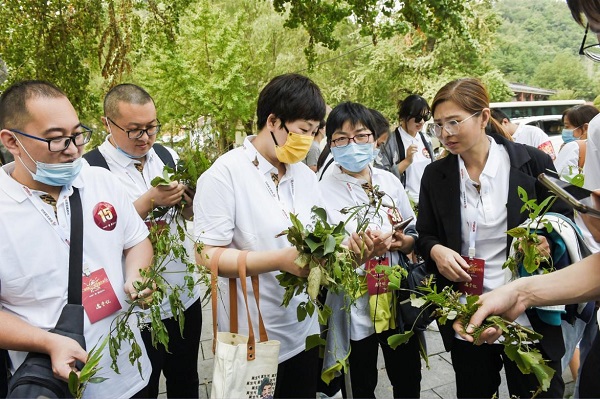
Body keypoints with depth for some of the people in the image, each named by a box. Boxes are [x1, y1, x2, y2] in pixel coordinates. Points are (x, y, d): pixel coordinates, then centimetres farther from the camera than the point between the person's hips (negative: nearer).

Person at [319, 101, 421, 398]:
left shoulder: (390, 181, 0)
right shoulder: (323, 192, -12)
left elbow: (414, 232, 10)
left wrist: (404, 241, -11)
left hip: (398, 298, 4)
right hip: (355, 304, -3)